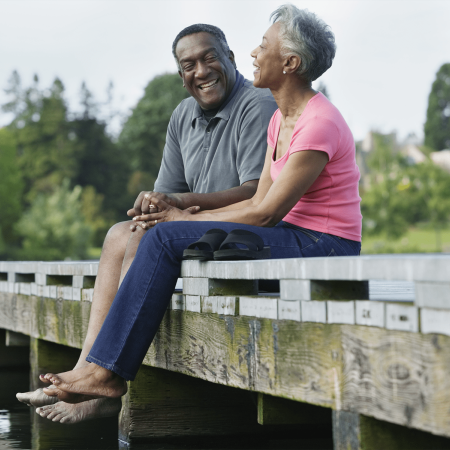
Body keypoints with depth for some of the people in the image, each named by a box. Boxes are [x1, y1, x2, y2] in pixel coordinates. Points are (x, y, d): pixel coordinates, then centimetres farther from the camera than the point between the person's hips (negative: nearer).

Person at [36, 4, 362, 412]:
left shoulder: (320, 124, -17)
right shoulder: (280, 119, 14)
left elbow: (267, 213, -17)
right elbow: (259, 202, 11)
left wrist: (186, 220, -7)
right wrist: (183, 213, 0)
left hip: (323, 247, -9)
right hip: (295, 238, 9)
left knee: (167, 238, -18)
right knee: (163, 238, -4)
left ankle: (107, 372, -13)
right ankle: (101, 368, -9)